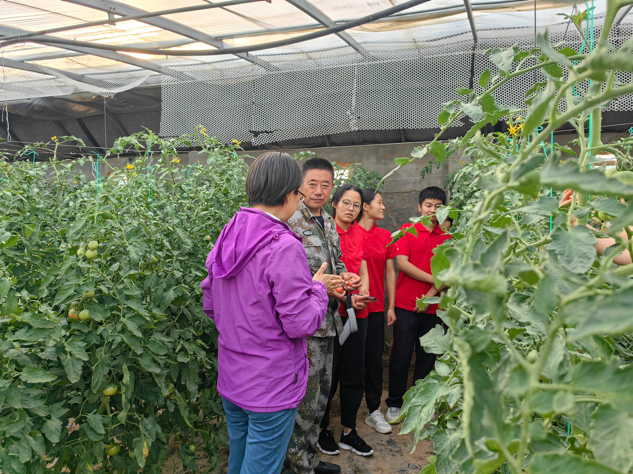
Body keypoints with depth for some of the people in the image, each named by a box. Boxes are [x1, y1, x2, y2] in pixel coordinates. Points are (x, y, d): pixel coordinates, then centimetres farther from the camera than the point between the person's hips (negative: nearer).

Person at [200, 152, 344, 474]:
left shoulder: (226, 239, 1)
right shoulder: (283, 246, -24)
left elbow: (209, 305, 9)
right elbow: (300, 324, -20)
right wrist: (318, 288, -4)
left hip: (231, 381, 8)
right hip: (271, 387, -7)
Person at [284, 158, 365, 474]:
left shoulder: (329, 223, 13)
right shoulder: (289, 222, -13)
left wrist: (345, 276, 1)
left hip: (328, 320, 9)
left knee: (321, 392, 17)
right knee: (305, 394, 0)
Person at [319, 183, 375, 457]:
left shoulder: (361, 234, 9)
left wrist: (364, 292, -2)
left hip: (357, 314, 6)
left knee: (354, 375, 13)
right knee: (327, 374, 6)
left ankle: (348, 432, 29)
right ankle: (323, 430, 27)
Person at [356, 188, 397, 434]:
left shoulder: (386, 236, 8)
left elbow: (390, 272, 11)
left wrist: (391, 306, 8)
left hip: (375, 307, 4)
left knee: (374, 359, 10)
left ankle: (374, 411, 24)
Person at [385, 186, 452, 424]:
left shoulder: (446, 237, 9)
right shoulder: (407, 230, 1)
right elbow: (402, 263, -9)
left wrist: (432, 293, -11)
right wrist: (435, 280, -12)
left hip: (433, 307, 3)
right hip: (406, 305, -3)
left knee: (427, 357, 10)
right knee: (401, 356, 2)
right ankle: (394, 404, 17)